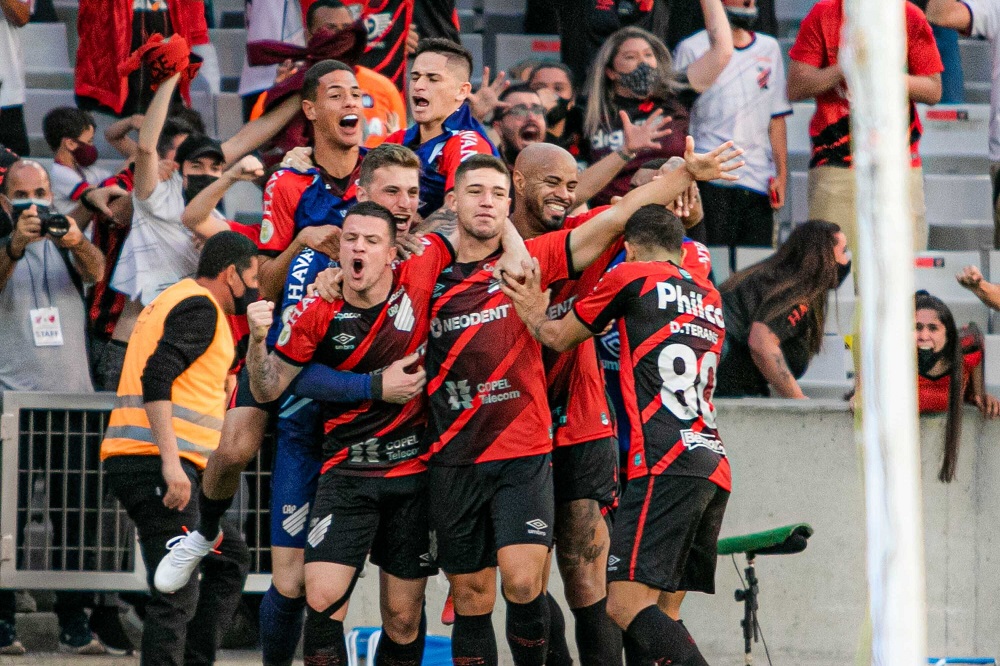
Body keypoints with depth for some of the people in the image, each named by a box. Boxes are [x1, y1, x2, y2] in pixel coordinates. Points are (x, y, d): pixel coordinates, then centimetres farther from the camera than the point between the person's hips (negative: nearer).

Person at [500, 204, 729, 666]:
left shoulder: (633, 276, 5)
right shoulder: (710, 298, 24)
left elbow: (559, 338, 17)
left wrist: (533, 313, 36)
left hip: (666, 463, -8)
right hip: (714, 465, 8)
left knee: (627, 604, -15)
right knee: (655, 612, 9)